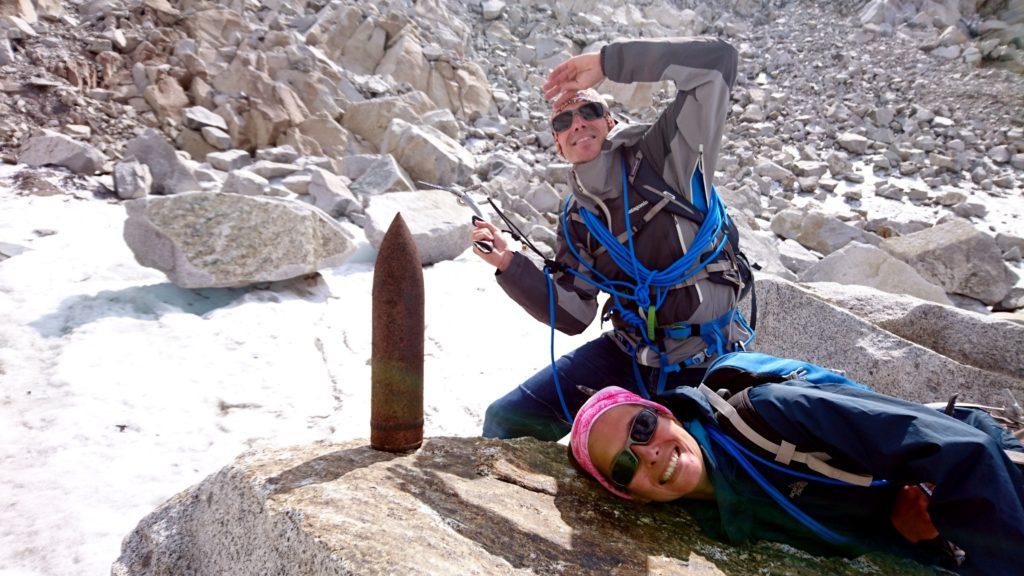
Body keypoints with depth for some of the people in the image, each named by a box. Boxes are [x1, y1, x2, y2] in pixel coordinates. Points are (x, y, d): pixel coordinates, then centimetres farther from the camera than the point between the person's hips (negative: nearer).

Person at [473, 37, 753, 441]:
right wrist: (509, 264, -12)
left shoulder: (665, 155, -8)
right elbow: (572, 315, 0)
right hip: (628, 355, 4)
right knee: (507, 420, -2)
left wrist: (605, 63, -19)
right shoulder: (577, 219, 4)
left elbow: (717, 60, -20)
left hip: (704, 364, -3)